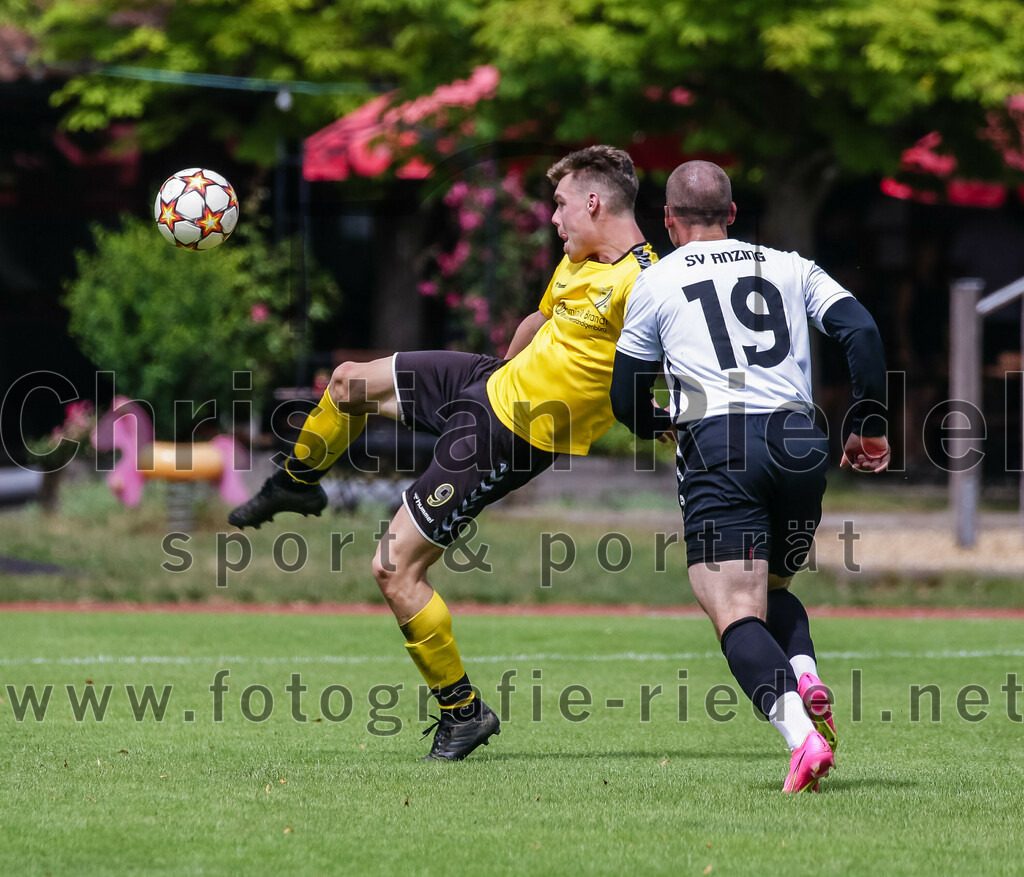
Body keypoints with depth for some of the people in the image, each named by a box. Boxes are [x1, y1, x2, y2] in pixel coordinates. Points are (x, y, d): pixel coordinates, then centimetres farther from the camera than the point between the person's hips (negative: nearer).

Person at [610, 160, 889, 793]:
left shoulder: (656, 282, 12)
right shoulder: (789, 267, 19)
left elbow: (628, 402, 16)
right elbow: (861, 331, 6)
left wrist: (663, 424, 39)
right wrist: (871, 426, 13)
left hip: (718, 447, -4)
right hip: (800, 443, 4)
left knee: (737, 616, -9)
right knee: (773, 591, 24)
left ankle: (803, 736, -32)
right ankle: (806, 678, -7)